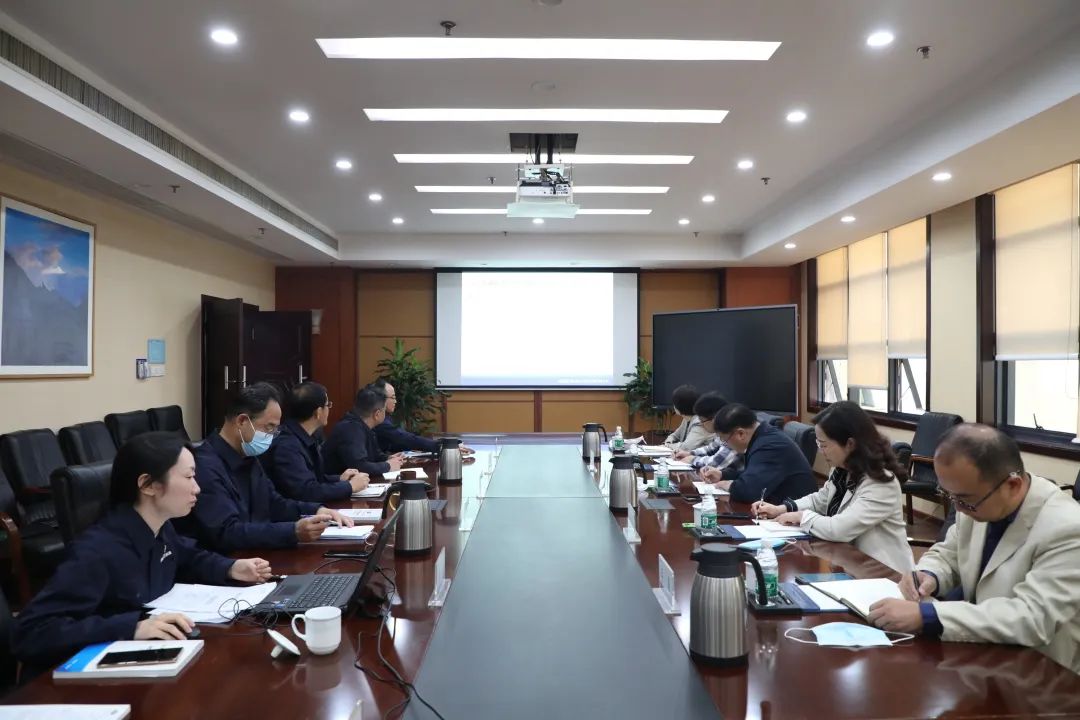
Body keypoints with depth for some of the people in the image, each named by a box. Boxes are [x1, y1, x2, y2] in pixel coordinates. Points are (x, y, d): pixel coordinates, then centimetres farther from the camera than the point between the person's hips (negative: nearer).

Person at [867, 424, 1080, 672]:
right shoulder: (975, 499, -5)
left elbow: (1031, 619, -33)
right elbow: (948, 555, 11)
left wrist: (925, 617, -37)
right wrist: (928, 576, -12)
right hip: (979, 652, 6)